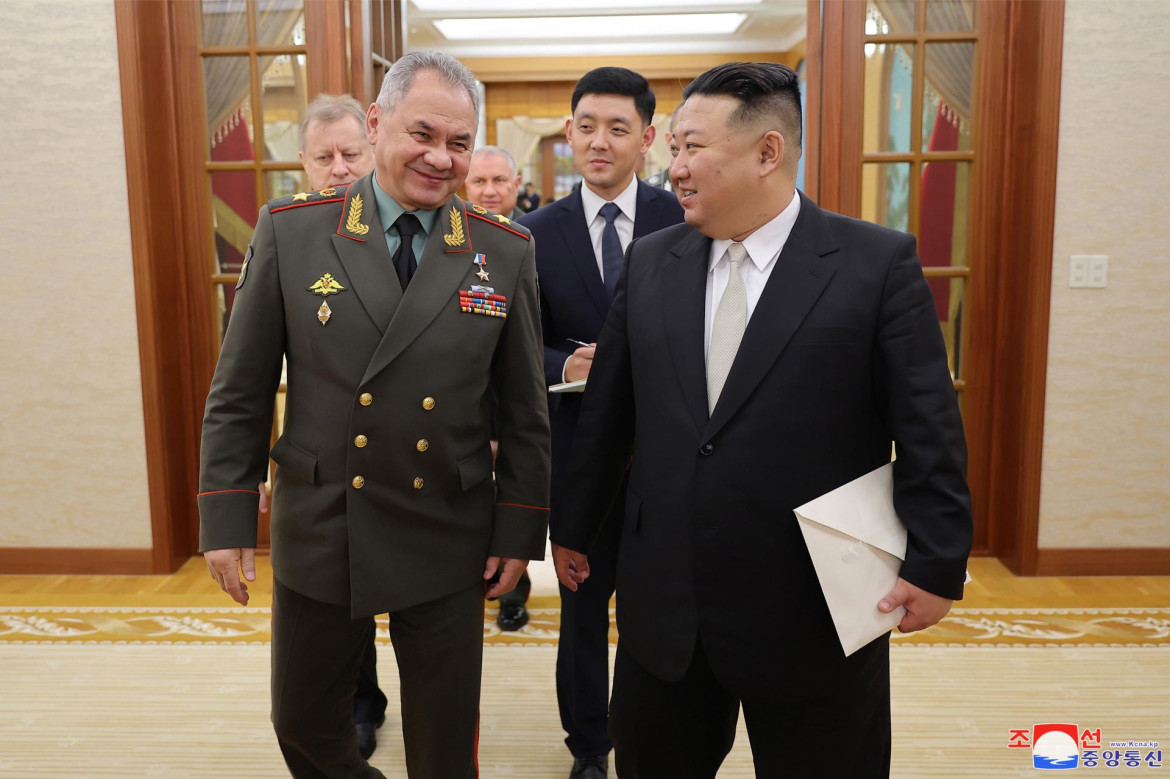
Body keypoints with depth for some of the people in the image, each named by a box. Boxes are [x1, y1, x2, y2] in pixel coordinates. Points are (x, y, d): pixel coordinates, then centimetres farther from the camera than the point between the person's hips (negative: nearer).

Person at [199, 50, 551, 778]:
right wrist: (227, 518, -2)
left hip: (448, 542, 0)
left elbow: (526, 407, 1)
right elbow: (241, 391, -1)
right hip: (317, 532, 1)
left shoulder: (507, 252, -3)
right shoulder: (289, 231, -5)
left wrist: (520, 530, 1)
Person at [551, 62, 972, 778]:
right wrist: (575, 526, 15)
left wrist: (936, 565, -10)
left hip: (814, 612, -3)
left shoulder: (880, 263, -8)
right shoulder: (650, 262, 4)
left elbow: (927, 430, -8)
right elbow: (608, 413, 10)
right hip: (663, 607, 4)